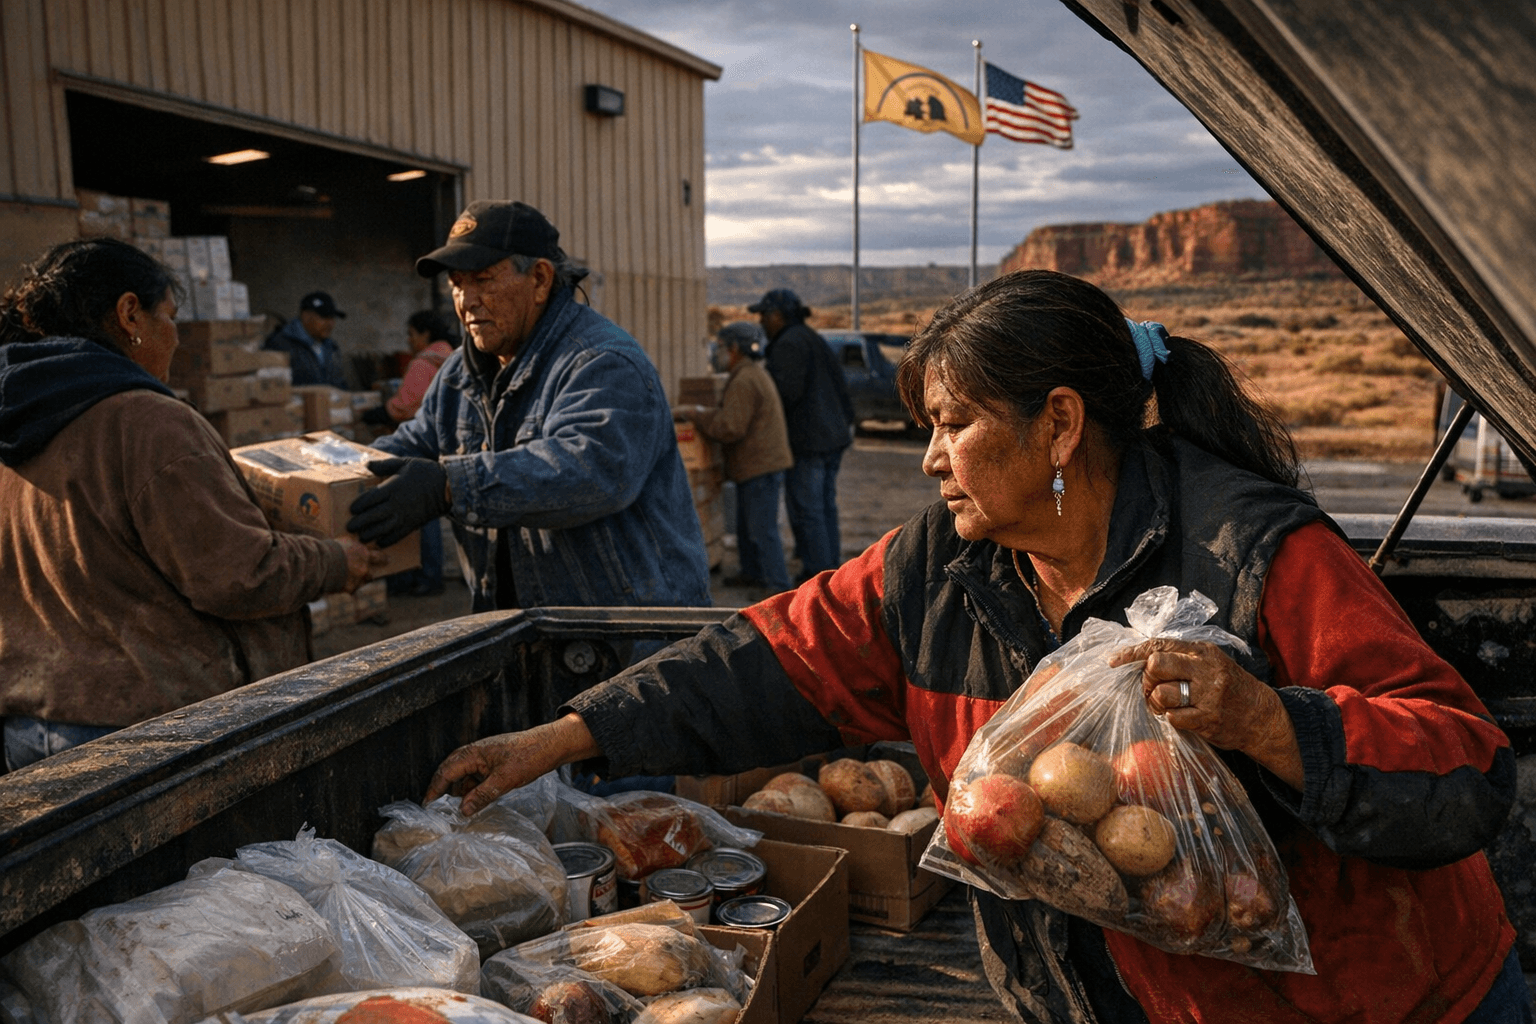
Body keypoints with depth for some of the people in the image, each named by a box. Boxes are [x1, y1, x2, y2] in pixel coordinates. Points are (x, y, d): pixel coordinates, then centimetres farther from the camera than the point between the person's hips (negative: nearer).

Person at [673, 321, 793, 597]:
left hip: (760, 468, -11)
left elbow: (729, 429, -24)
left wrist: (695, 415, -15)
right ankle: (752, 572, 31)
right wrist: (698, 412, 14)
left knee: (763, 530, -7)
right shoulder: (754, 374, 17)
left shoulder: (745, 382, -19)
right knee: (746, 526, 20)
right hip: (754, 467, 11)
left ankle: (779, 585, -3)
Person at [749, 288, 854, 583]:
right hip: (833, 434, 10)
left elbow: (788, 391, -23)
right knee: (825, 506, 15)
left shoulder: (789, 344, -13)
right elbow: (839, 384, 20)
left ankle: (816, 572, -2)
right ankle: (830, 566, 21)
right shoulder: (814, 339, 18)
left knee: (805, 509, -5)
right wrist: (846, 420, 24)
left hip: (807, 441, -10)